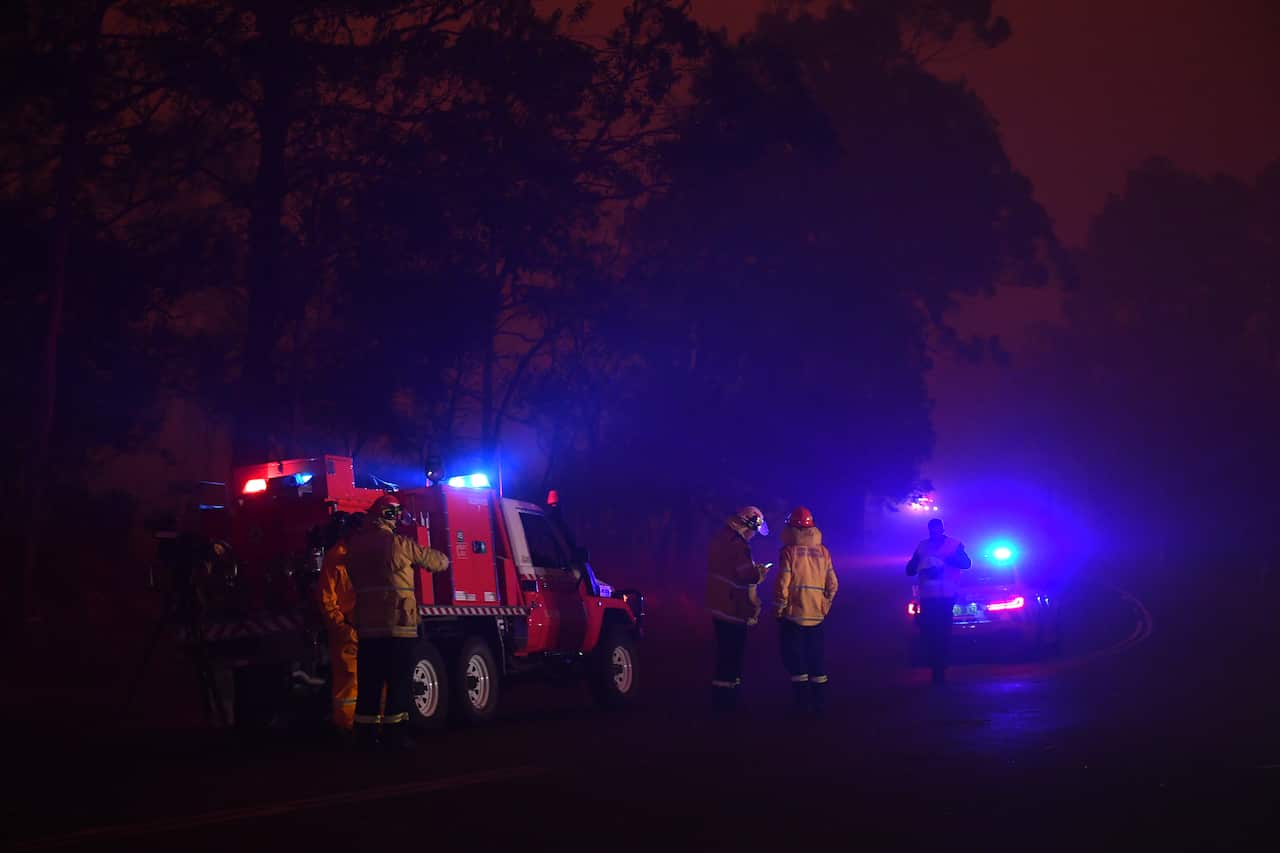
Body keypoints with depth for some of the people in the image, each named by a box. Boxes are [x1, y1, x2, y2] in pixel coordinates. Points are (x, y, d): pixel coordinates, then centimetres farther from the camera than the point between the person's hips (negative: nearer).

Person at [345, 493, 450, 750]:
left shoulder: (354, 546, 8)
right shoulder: (399, 544, -8)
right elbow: (438, 561, 5)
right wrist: (442, 559, 27)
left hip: (366, 625, 5)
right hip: (398, 623, -5)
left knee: (369, 681, 9)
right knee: (398, 681, -1)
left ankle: (365, 731, 10)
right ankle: (394, 731, -2)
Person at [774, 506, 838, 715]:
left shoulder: (789, 551, -11)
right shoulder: (823, 551, 3)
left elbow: (782, 584, -13)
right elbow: (832, 585, 5)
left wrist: (779, 609, -2)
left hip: (793, 614, -5)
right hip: (817, 615, 5)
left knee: (795, 658, 3)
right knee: (816, 658, 13)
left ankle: (803, 703, 0)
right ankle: (819, 702, 15)